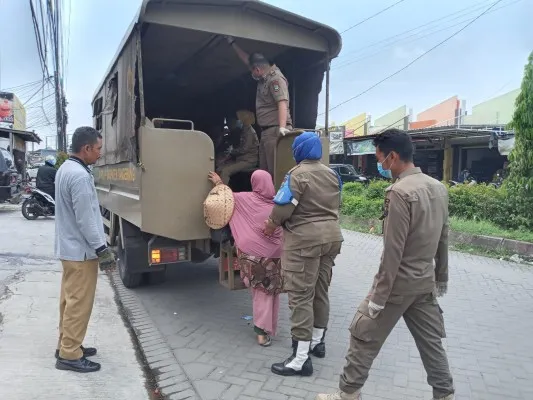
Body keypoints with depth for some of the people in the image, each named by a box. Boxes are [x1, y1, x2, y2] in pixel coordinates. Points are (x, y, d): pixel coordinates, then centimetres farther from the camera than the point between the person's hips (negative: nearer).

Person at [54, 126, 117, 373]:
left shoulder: (65, 169, 10)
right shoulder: (80, 176, -23)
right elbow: (85, 219, -24)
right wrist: (102, 249, -18)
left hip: (68, 246, 10)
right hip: (81, 250, -10)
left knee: (69, 299, 17)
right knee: (79, 303, -1)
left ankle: (66, 345, 29)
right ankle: (69, 355, 9)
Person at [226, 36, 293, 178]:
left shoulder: (275, 78, -10)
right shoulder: (264, 77, 18)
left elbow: (282, 103, -23)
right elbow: (247, 59, 31)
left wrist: (282, 127, -35)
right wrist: (232, 43, 36)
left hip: (275, 130, -10)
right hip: (266, 131, 10)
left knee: (276, 171, -14)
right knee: (264, 171, 9)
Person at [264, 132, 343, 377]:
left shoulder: (297, 174, -12)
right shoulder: (332, 175, 12)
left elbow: (283, 208, -16)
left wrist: (271, 225, 1)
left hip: (305, 239, -8)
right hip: (331, 236, 9)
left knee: (300, 296, -5)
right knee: (321, 291, 18)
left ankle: (300, 359, -1)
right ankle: (317, 342, 32)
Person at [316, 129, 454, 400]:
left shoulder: (399, 192, -21)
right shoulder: (438, 188, 4)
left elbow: (393, 251, -22)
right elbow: (443, 239, 11)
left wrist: (378, 296, -16)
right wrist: (441, 277, 21)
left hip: (399, 282, -8)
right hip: (425, 282, 8)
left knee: (363, 338, 6)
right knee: (431, 341, 19)